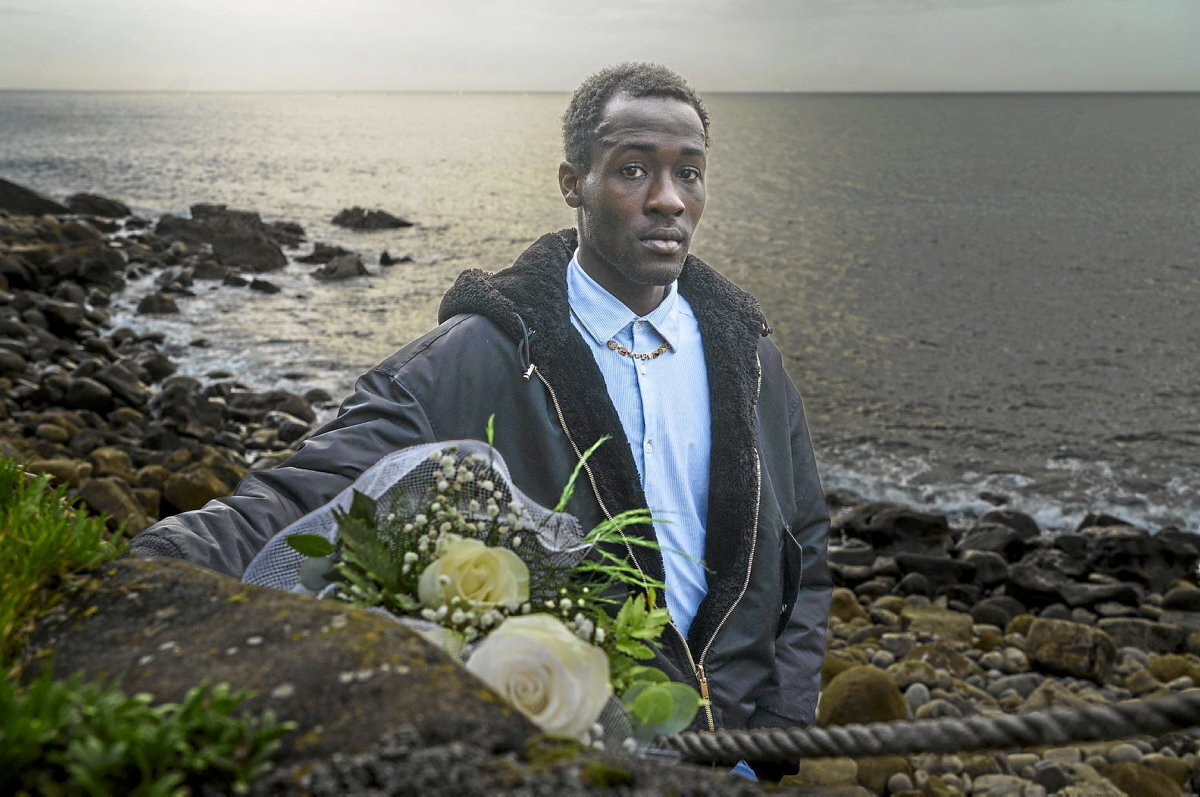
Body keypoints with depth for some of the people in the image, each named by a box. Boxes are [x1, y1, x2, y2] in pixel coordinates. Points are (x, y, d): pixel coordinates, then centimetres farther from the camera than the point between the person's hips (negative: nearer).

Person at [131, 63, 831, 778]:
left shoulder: (746, 356, 1)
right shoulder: (469, 361, -15)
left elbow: (805, 556, 8)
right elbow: (307, 502, -23)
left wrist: (777, 736, -1)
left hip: (725, 746, 4)